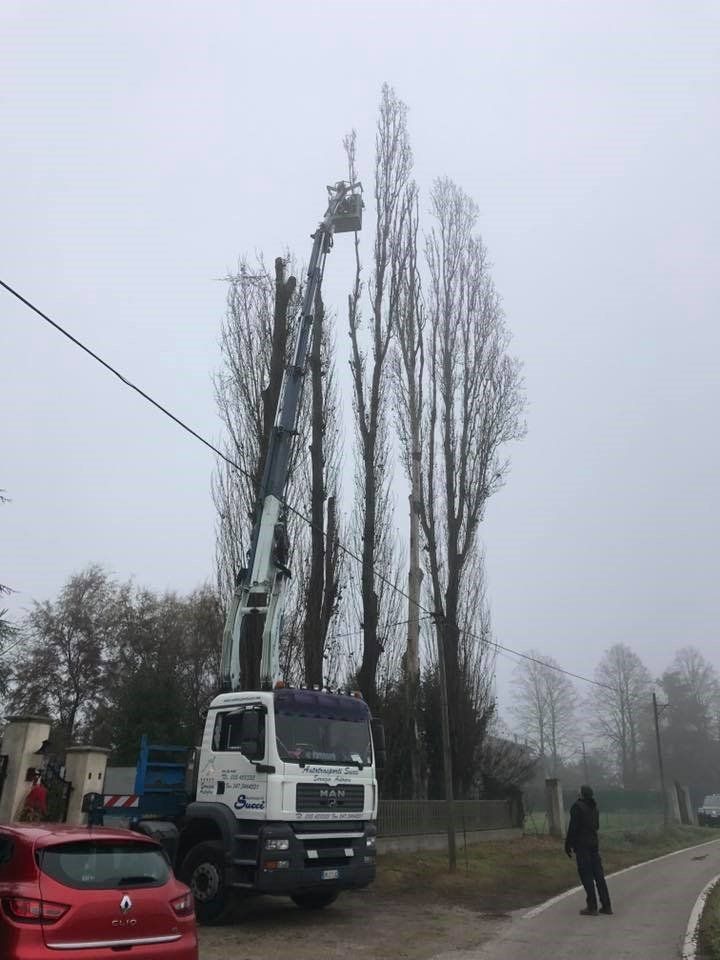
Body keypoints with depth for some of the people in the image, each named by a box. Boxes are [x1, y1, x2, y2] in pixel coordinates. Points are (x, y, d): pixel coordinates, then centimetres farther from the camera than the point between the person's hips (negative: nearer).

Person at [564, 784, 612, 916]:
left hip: (581, 845, -7)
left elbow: (573, 827, -16)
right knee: (599, 875, 10)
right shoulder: (593, 807, 11)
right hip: (594, 844, 7)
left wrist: (568, 844, -10)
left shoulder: (577, 807, -12)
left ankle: (592, 907, -2)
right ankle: (606, 906, 13)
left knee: (586, 876, -2)